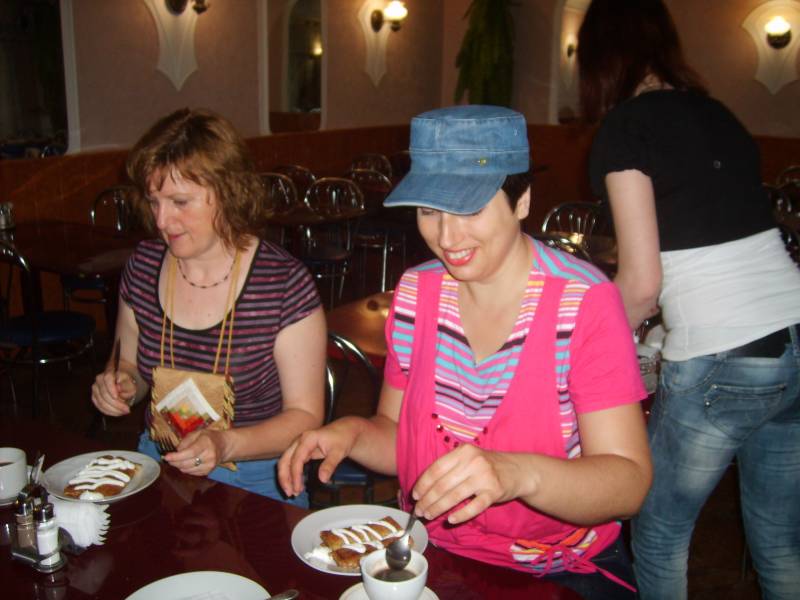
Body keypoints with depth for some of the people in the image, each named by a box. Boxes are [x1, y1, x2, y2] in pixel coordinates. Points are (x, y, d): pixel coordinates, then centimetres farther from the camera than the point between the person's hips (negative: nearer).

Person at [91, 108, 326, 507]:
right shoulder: (143, 267, 2)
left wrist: (225, 445, -24)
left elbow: (305, 415, -9)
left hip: (255, 479, -3)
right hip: (157, 464, 4)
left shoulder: (285, 284, -13)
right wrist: (119, 385, -5)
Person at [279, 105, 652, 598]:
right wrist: (352, 432, -11)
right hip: (429, 554, 3)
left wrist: (519, 474, -36)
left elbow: (630, 482, -18)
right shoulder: (414, 293, 0)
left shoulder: (585, 302, -15)